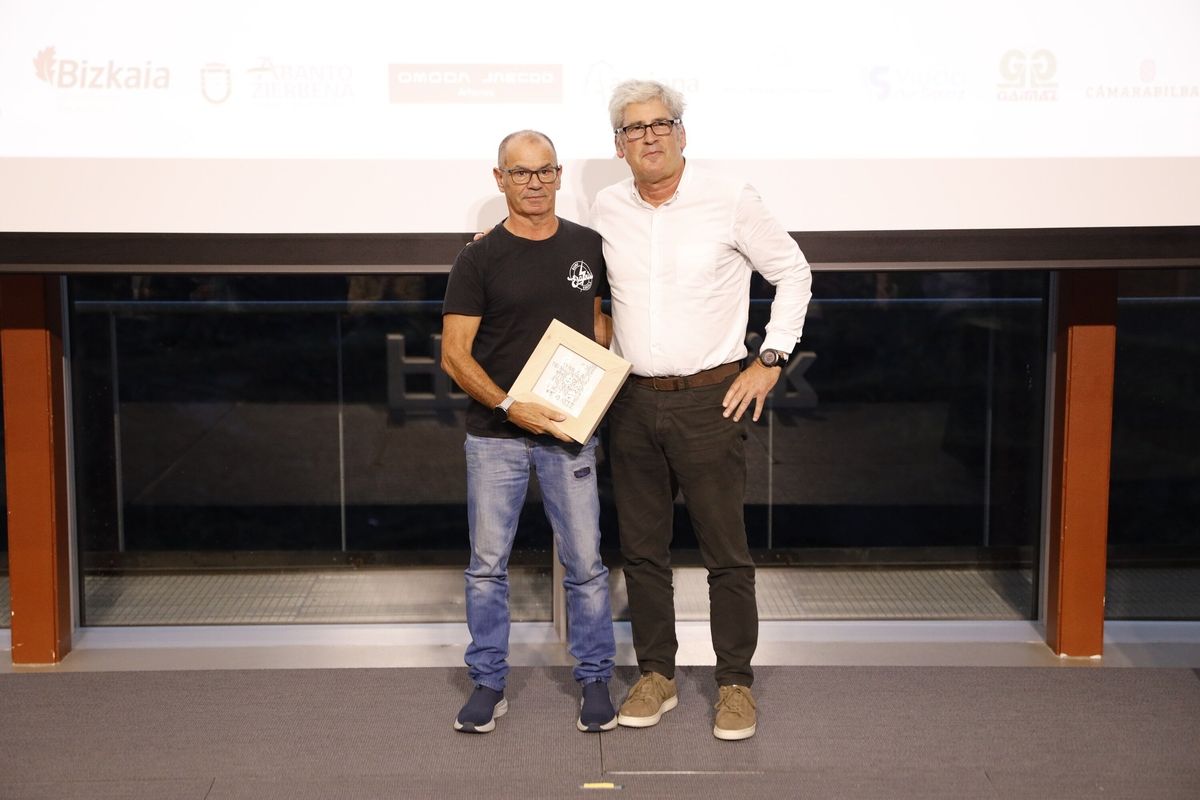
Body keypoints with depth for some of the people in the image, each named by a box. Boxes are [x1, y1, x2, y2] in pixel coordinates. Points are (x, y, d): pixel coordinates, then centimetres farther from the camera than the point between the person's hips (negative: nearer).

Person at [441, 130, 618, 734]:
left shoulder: (588, 247, 6)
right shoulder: (480, 260, -3)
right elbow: (454, 354, -6)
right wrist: (509, 406, -16)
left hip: (569, 431, 2)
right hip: (495, 434, -1)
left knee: (585, 563, 3)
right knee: (487, 565, 4)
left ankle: (595, 680, 17)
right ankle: (488, 684, 18)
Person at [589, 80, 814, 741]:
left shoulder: (730, 201, -6)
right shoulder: (606, 210, 5)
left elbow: (793, 273, 3)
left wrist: (769, 361, -2)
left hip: (708, 400, -4)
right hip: (631, 402, 4)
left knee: (726, 551, 0)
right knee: (642, 549, 10)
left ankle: (735, 682, 13)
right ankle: (656, 675, 23)